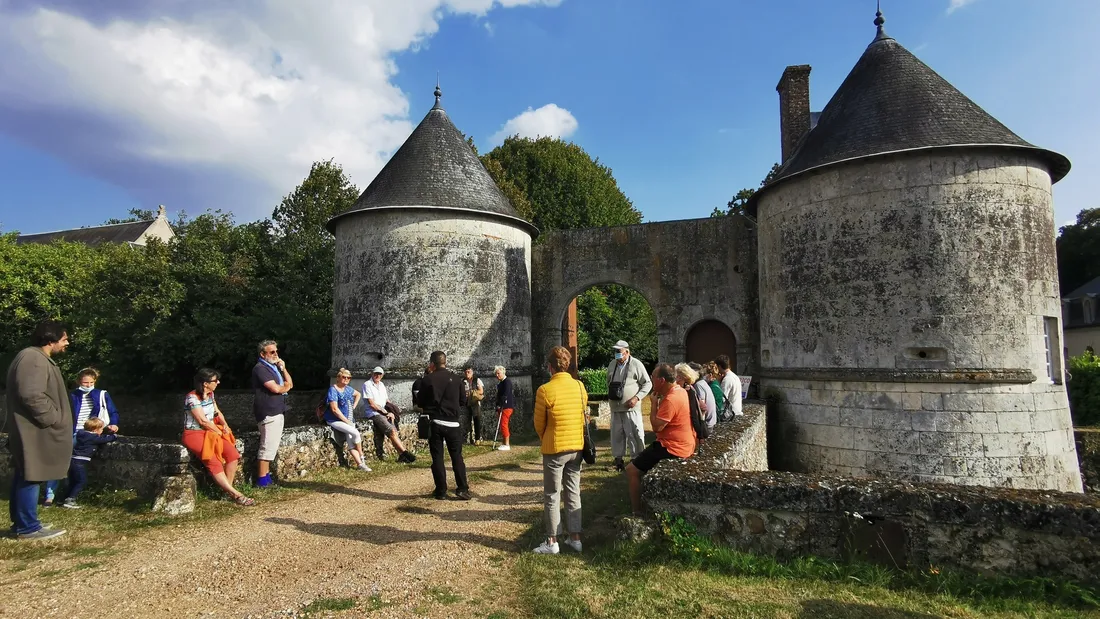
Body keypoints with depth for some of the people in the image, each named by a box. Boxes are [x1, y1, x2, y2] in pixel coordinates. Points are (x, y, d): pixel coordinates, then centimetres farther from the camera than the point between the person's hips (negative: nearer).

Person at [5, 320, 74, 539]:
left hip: (31, 429, 11)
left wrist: (53, 419, 22)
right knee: (30, 477, -5)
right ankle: (28, 528, 1)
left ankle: (22, 523, 24)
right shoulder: (34, 359, -18)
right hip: (33, 430, -11)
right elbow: (32, 395, -26)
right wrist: (53, 419, -18)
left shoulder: (37, 358, 17)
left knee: (24, 477, 16)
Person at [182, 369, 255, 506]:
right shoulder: (192, 398, -17)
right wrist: (219, 432, -9)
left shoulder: (210, 394, 7)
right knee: (213, 461, -27)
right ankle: (236, 494, -26)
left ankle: (228, 490, -10)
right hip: (194, 434, -7)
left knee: (232, 453, -17)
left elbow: (217, 412, 17)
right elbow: (203, 421, -18)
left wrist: (224, 424, -2)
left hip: (211, 432, 7)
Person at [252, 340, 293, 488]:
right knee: (268, 446, -8)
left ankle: (266, 475, 19)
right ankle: (262, 480, -2)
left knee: (272, 445, 12)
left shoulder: (275, 367, 18)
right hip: (268, 413, -9)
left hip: (277, 412, 9)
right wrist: (286, 387, 0)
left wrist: (283, 369, 4)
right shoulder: (260, 368, -11)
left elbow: (290, 384, 16)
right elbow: (275, 388, -20)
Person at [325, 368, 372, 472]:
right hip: (335, 420, -7)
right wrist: (347, 421, -17)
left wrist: (354, 406, 15)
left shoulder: (348, 388, 10)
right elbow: (334, 409, -18)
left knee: (351, 441, -10)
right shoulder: (333, 390, -12)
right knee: (356, 433, -23)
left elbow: (358, 394, 32)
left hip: (348, 419, 7)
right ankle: (362, 457, -3)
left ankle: (360, 464, -13)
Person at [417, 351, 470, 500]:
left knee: (437, 457, 6)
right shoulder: (456, 379, 1)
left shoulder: (427, 379, -5)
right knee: (457, 457, 7)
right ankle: (463, 489, 1)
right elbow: (462, 401, 11)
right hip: (453, 423, 1)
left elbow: (420, 402, 3)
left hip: (435, 423, -1)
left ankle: (441, 491, 7)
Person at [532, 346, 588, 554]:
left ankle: (552, 542, 14)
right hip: (577, 447, 5)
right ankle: (575, 538, 20)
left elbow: (539, 424, -6)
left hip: (555, 449, -5)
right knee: (573, 494, 14)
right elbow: (583, 417, 8)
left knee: (552, 496, 7)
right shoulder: (580, 386, -1)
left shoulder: (545, 390, -16)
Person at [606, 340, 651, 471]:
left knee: (635, 435, -2)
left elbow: (647, 384, -7)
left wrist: (636, 398, -15)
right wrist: (610, 396, 11)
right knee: (617, 434, 12)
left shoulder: (636, 364, -9)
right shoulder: (612, 364, 8)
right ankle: (618, 458, 23)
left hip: (631, 407, -5)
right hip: (615, 407, 5)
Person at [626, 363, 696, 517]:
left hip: (673, 448, -11)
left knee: (632, 470, -8)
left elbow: (656, 427, -23)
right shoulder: (680, 391, 8)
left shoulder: (671, 399, -24)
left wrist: (654, 403, -15)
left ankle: (637, 511, -2)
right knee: (640, 459, 27)